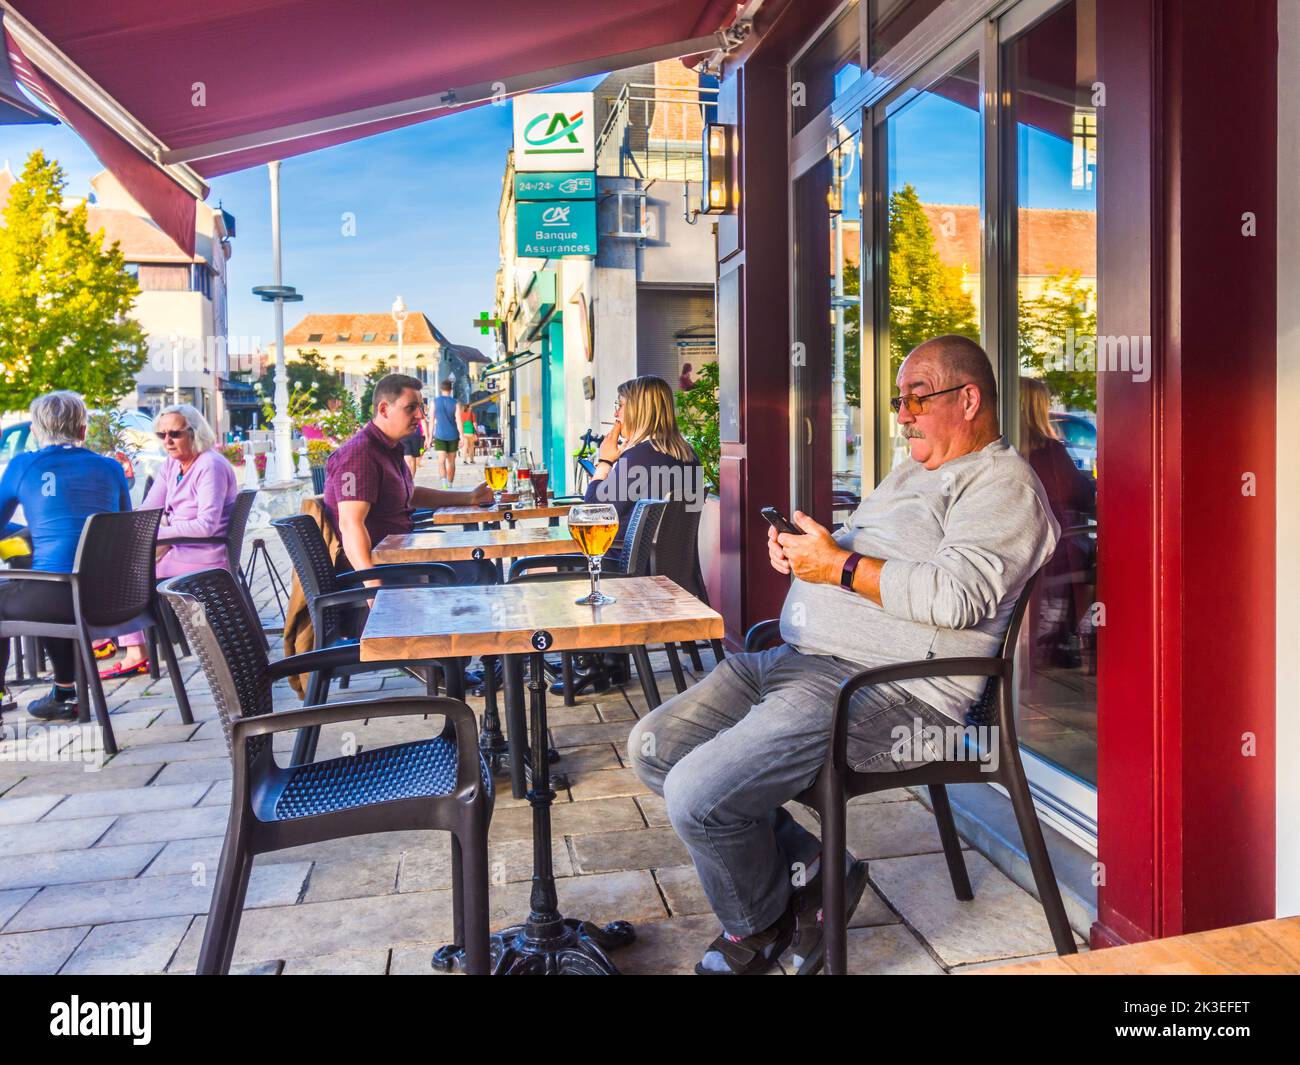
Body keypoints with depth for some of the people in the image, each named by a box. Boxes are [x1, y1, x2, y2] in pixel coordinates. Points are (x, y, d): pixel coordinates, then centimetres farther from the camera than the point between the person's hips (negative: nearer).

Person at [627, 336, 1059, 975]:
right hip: (794, 659, 10)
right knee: (652, 748, 1)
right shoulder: (909, 474, 27)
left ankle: (757, 927, 10)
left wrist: (839, 566, -14)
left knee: (696, 794, -23)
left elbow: (959, 595, -19)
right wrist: (799, 552, 8)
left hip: (880, 685, -10)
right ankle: (803, 865, 9)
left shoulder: (1003, 484, -3)